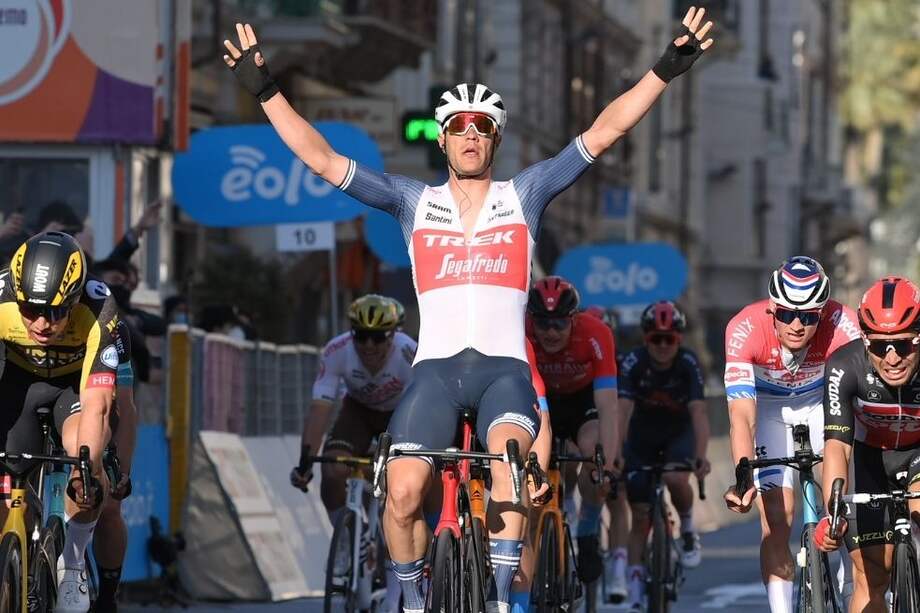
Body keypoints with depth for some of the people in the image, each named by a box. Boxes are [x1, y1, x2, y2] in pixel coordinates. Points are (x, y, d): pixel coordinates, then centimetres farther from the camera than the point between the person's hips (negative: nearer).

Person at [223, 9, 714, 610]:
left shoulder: (526, 194, 11)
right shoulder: (413, 201, 12)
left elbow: (604, 131, 5)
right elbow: (322, 159, 8)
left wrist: (667, 69, -3)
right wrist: (267, 91, 1)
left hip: (505, 366, -1)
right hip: (436, 365, 1)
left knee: (509, 451, -34)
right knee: (404, 490, -21)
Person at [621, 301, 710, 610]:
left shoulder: (688, 363, -24)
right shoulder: (634, 363, -24)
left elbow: (698, 412, -33)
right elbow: (622, 410, -34)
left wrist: (701, 457, -48)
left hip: (678, 434, -1)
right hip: (642, 437, 1)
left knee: (675, 480, -32)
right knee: (640, 516, -7)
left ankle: (688, 531, -2)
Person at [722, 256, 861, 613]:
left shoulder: (843, 326, -34)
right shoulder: (746, 330, -36)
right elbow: (742, 416, -41)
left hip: (822, 401, 1)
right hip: (767, 405, -1)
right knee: (776, 516, -11)